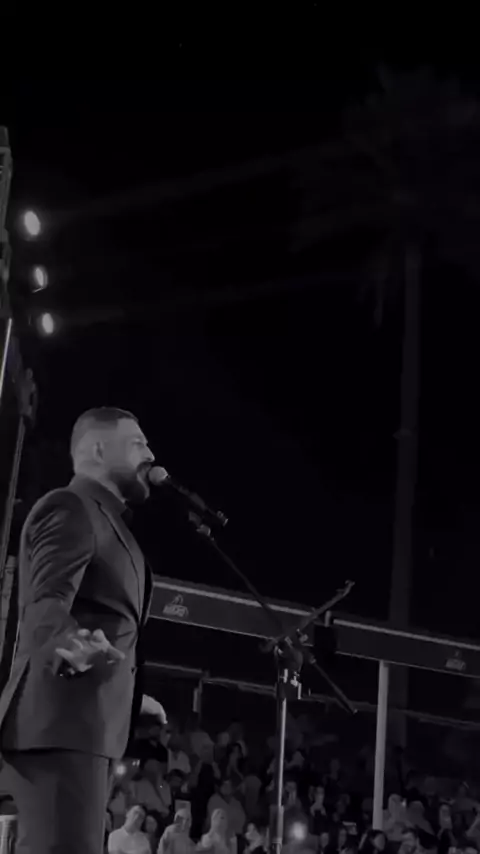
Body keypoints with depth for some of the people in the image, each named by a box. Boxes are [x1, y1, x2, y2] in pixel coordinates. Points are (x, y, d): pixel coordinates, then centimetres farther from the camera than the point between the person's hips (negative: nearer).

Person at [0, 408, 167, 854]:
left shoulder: (100, 516, 25)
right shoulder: (71, 508, -7)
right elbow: (46, 604, -22)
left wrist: (130, 696, 40)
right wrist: (71, 644, -44)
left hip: (83, 720, 10)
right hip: (61, 720, -10)